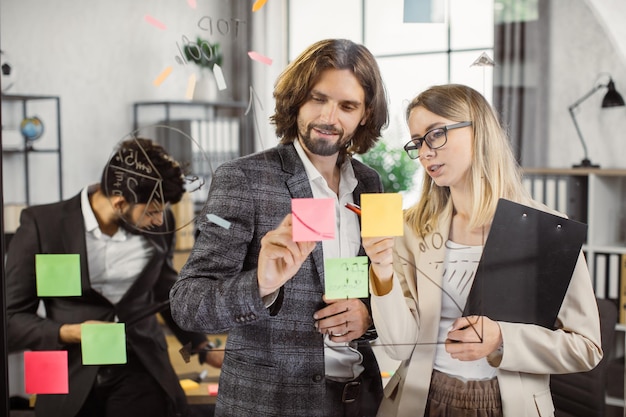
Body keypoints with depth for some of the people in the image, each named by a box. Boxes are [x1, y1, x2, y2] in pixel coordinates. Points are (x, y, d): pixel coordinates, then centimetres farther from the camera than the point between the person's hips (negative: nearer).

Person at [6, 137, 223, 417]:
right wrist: (68, 332, -18)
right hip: (72, 380, -2)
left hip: (142, 373, 2)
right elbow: (12, 317, -4)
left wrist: (203, 347, 18)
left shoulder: (159, 224, 1)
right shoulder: (42, 224, -9)